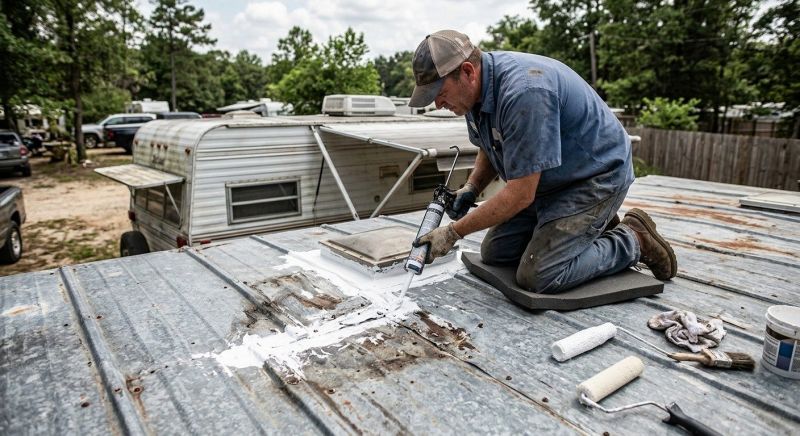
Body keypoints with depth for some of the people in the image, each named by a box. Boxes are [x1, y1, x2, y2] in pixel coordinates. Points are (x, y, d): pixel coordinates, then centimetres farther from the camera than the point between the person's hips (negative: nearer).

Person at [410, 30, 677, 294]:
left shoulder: (524, 92, -33)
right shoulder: (475, 90, -4)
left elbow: (520, 194, -31)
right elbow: (490, 149, 13)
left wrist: (453, 233, -24)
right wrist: (471, 189, -6)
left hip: (595, 176, -9)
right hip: (547, 182, 9)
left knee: (538, 276, -17)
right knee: (494, 253, 6)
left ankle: (633, 240, 4)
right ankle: (590, 226, 19)